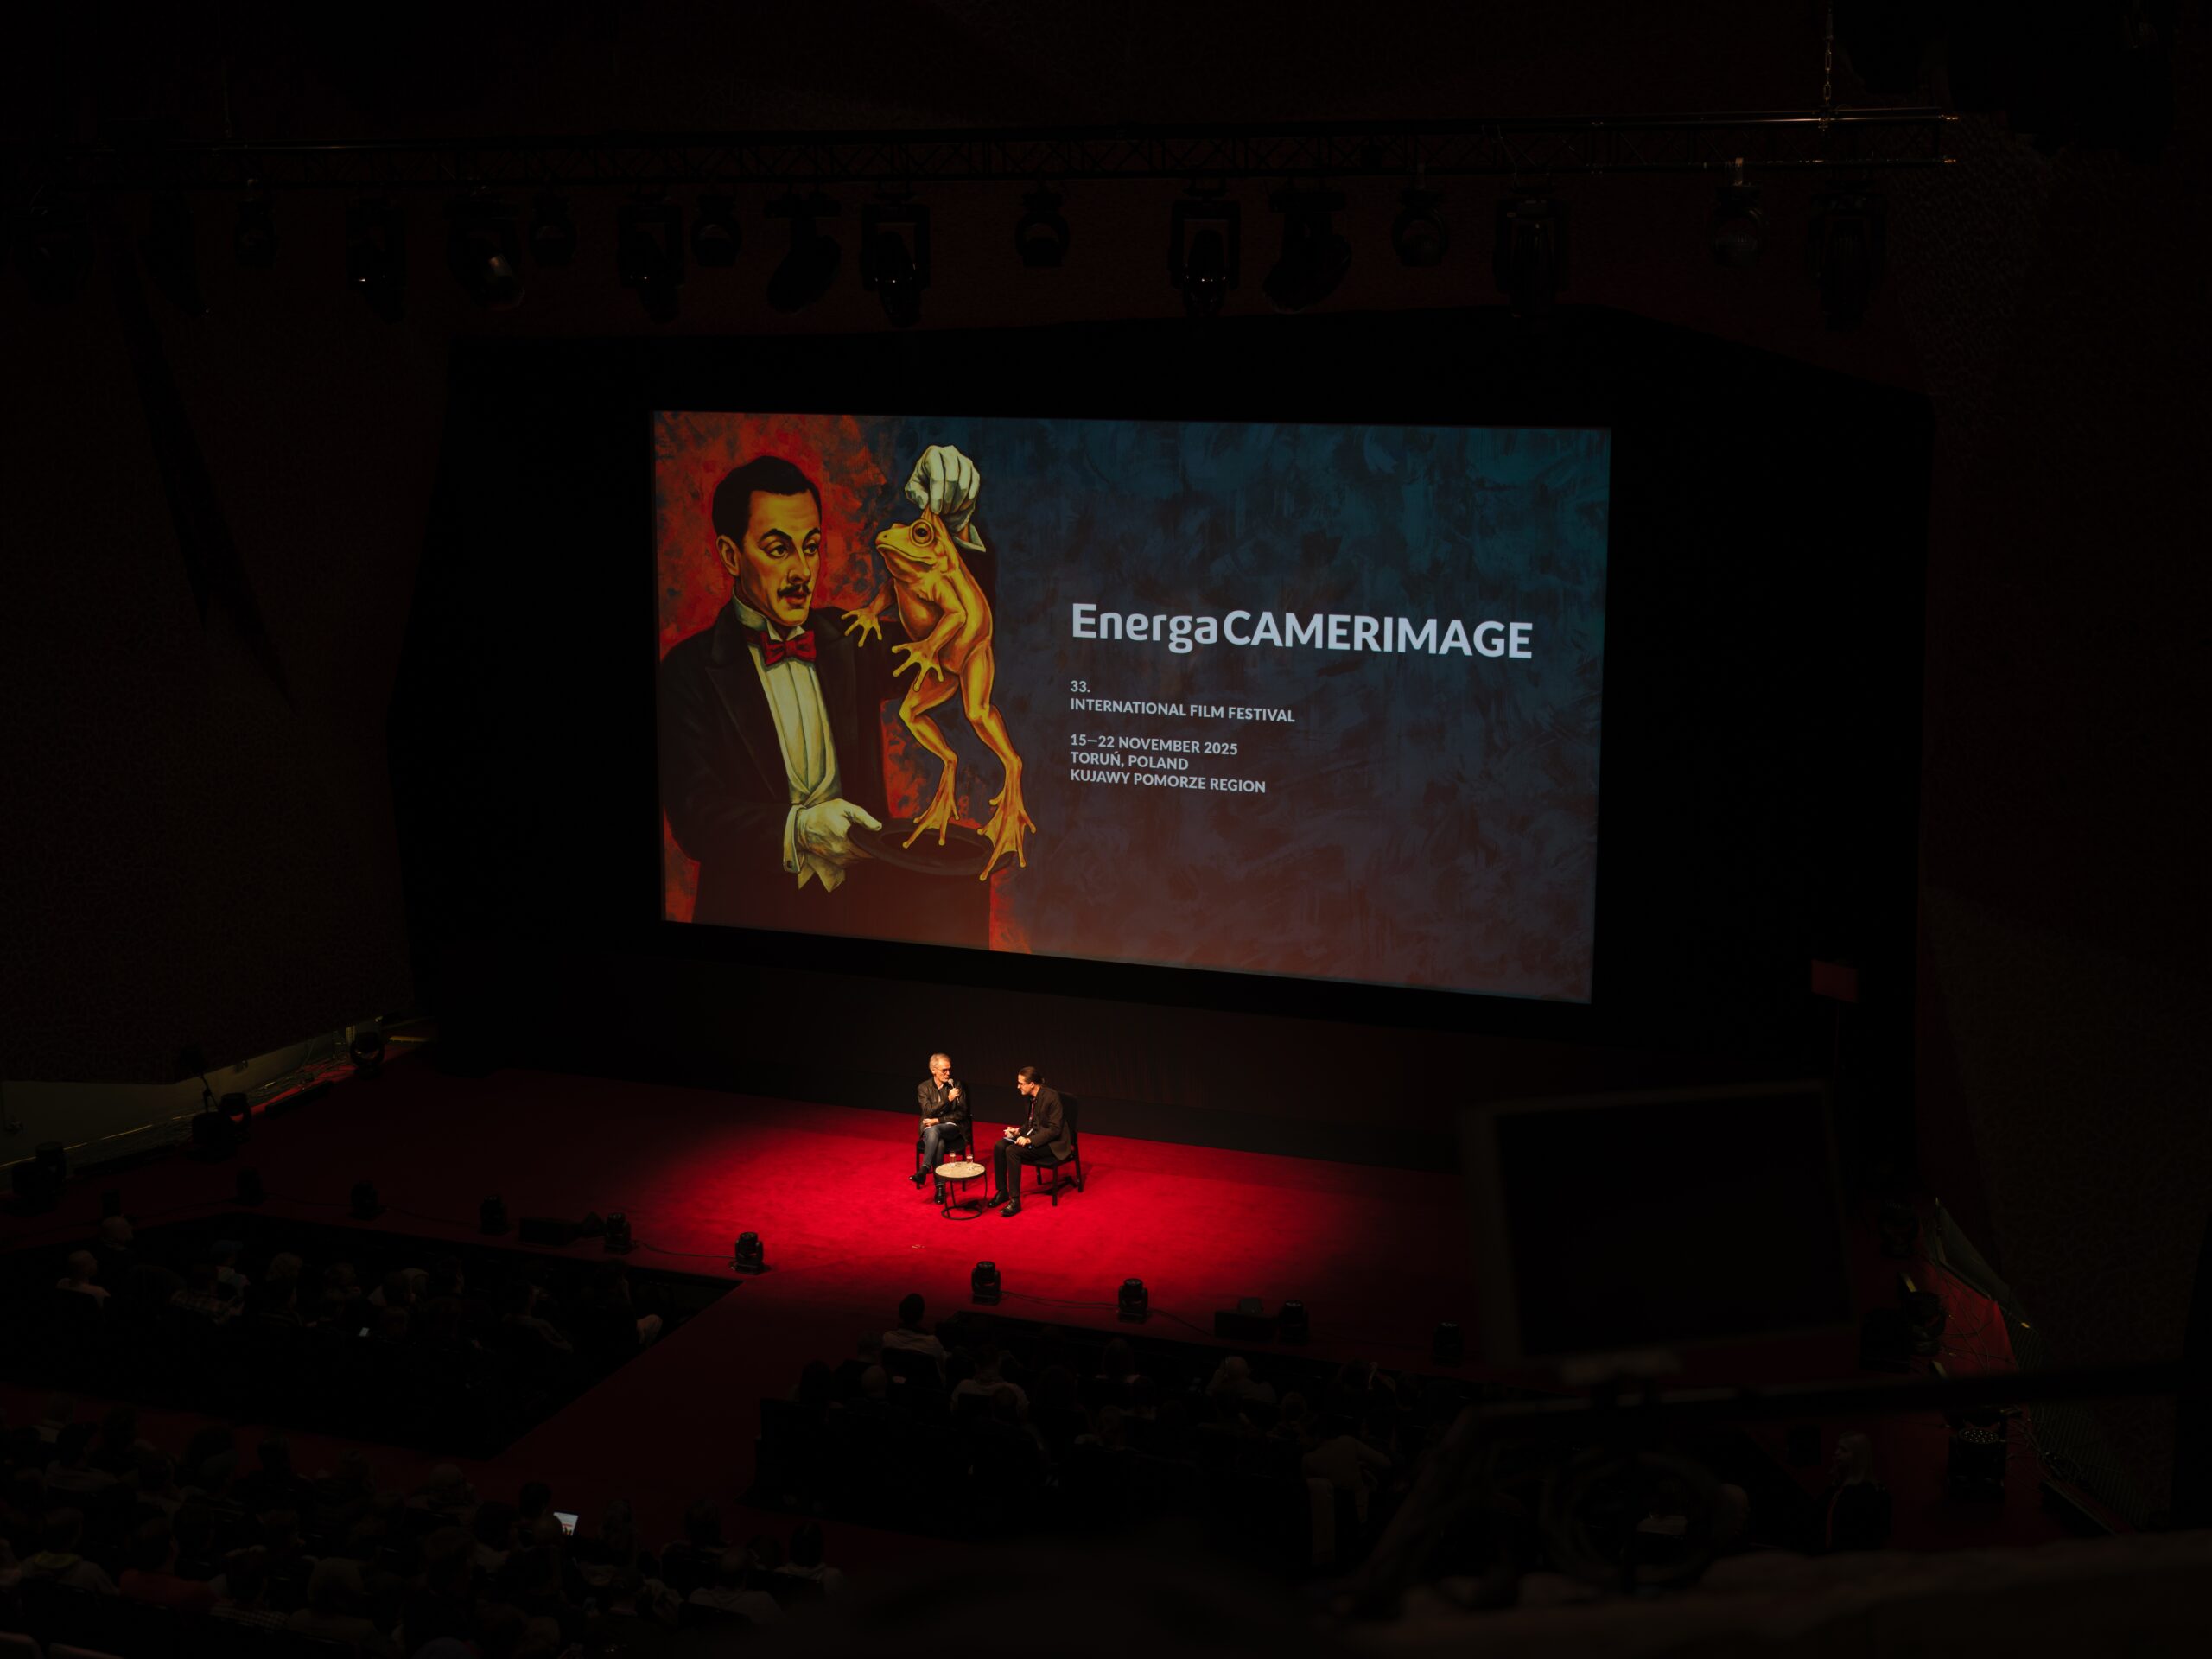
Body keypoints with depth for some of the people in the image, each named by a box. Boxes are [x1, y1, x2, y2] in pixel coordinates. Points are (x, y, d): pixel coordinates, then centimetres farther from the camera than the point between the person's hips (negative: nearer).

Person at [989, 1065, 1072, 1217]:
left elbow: (1054, 1129, -22)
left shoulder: (1051, 1096, -21)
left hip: (1051, 1143, -9)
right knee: (999, 1146, -10)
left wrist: (1030, 1140, -28)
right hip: (1034, 1136, 9)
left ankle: (1015, 1201, -24)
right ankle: (1002, 1192, 1)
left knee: (1012, 1151, -28)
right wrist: (1019, 1131, 0)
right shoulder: (1032, 1097, 5)